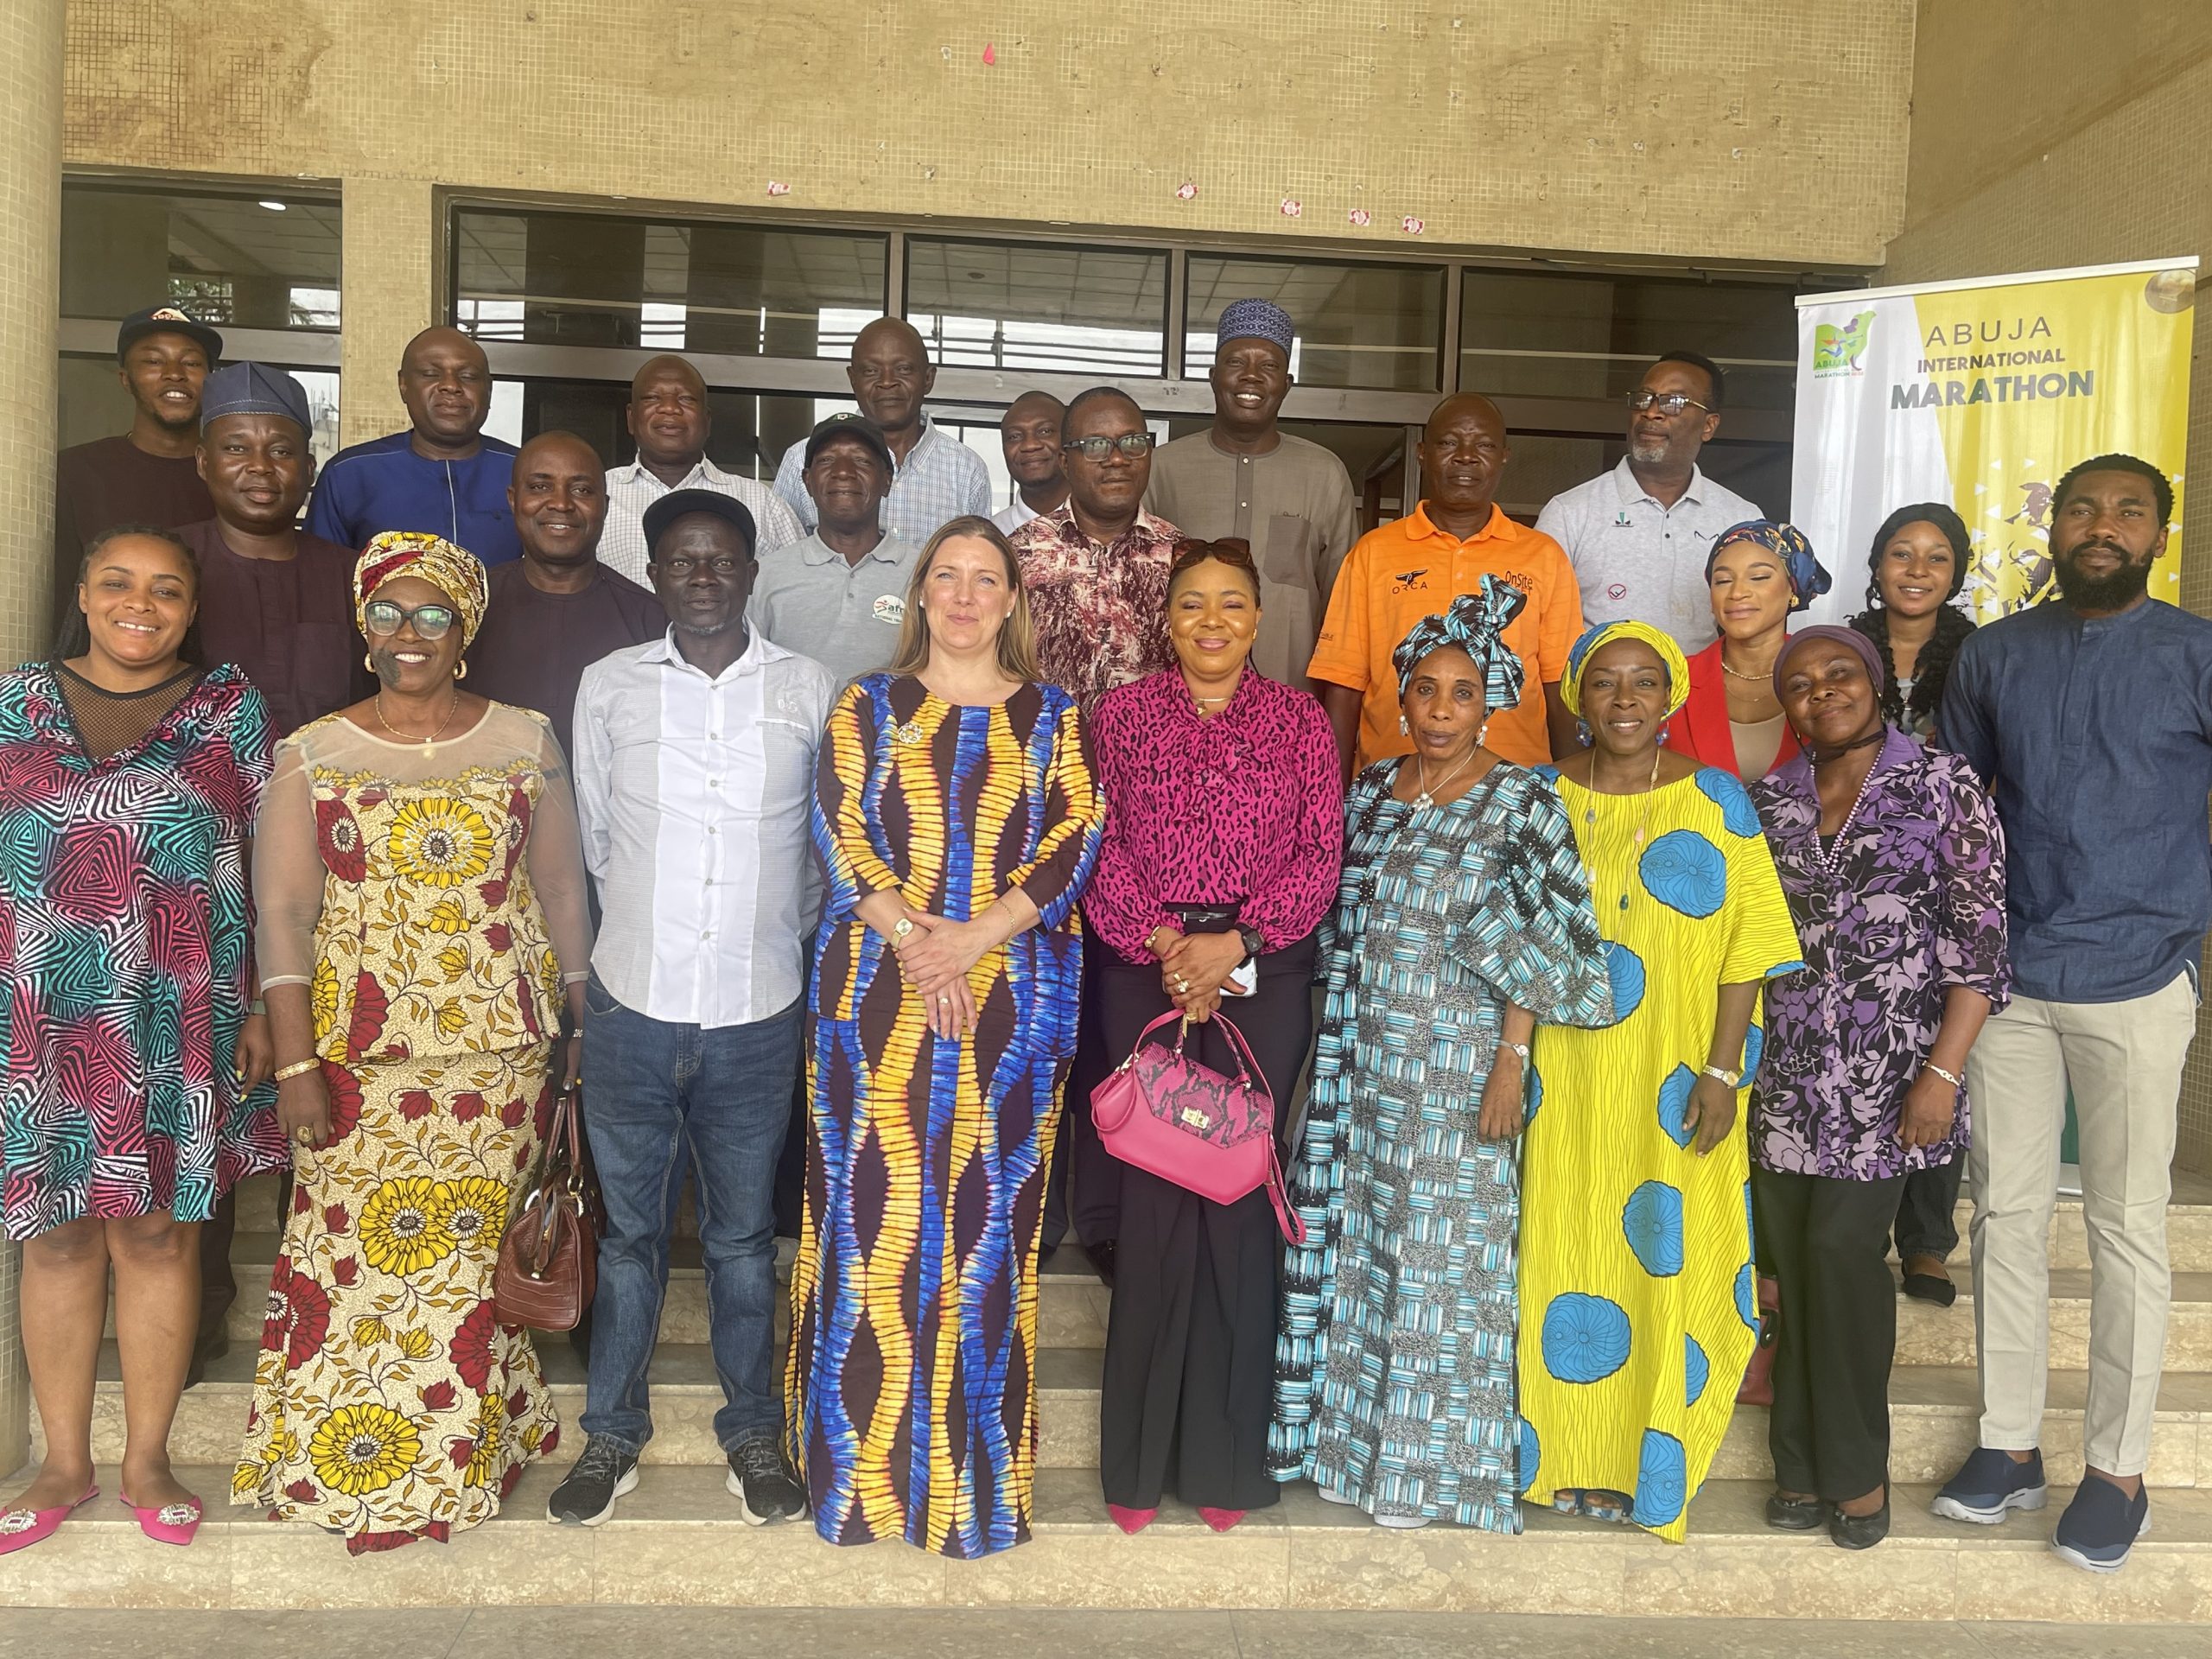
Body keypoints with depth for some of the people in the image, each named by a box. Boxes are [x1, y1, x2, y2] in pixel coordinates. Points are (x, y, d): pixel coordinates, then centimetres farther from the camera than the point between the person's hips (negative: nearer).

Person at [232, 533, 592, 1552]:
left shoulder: (524, 743, 5)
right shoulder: (312, 756, 4)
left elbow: (561, 894, 8)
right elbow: (282, 914, 0)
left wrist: (581, 1028, 6)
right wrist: (295, 1064, -7)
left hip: (499, 1046, 0)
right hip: (361, 1055, 0)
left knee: (473, 1250, 5)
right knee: (351, 1250, 1)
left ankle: (465, 1452, 23)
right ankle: (348, 1468, 20)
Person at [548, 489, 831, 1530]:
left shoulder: (810, 691, 0)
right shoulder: (609, 686, 1)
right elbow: (590, 838, 10)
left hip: (758, 1014, 0)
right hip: (631, 1006, 0)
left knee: (743, 1234, 13)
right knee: (630, 1230, 13)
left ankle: (753, 1431, 29)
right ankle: (612, 1432, 29)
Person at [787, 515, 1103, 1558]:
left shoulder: (1051, 717, 10)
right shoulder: (868, 709, 11)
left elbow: (1078, 837, -1)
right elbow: (838, 829, 0)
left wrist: (978, 935, -14)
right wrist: (915, 939, -14)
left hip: (1012, 997, 0)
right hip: (879, 992, 0)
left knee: (989, 1217, 3)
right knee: (877, 1210, 1)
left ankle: (976, 1466, 15)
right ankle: (867, 1460, 14)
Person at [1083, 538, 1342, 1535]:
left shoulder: (1298, 720, 7)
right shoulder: (1121, 714, 7)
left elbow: (1321, 853, 1)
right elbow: (1099, 850, 1)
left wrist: (1234, 943, -11)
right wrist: (1167, 945, -11)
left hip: (1264, 974, 0)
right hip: (1143, 969, 0)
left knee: (1240, 1193, 2)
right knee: (1153, 1197, 0)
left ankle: (1225, 1454, 16)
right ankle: (1141, 1456, 14)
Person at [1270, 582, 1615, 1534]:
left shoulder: (1522, 804, -6)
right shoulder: (1371, 790, 9)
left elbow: (1551, 945, -8)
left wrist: (1512, 1057, -13)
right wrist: (1330, 1044, 12)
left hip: (1458, 1069, -5)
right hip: (1359, 1062, 5)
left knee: (1441, 1250, 2)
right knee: (1352, 1239, 10)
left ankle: (1426, 1458, 17)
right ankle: (1347, 1432, 25)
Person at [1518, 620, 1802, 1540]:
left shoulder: (1717, 799, -2)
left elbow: (1748, 945, -3)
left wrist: (1723, 1068, -10)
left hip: (1672, 1080, -1)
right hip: (1569, 1077, 2)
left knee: (1664, 1259, 4)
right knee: (1569, 1248, 8)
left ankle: (1652, 1457, 21)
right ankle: (1570, 1450, 23)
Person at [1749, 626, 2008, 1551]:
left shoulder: (1943, 786, -2)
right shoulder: (1769, 800, 10)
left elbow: (1980, 938, -5)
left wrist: (1944, 1071, -12)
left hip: (1888, 1066, -4)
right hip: (1787, 1066, 4)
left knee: (1841, 1247, -8)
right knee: (1794, 1256, 5)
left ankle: (1854, 1466, 11)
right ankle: (1807, 1464, 18)